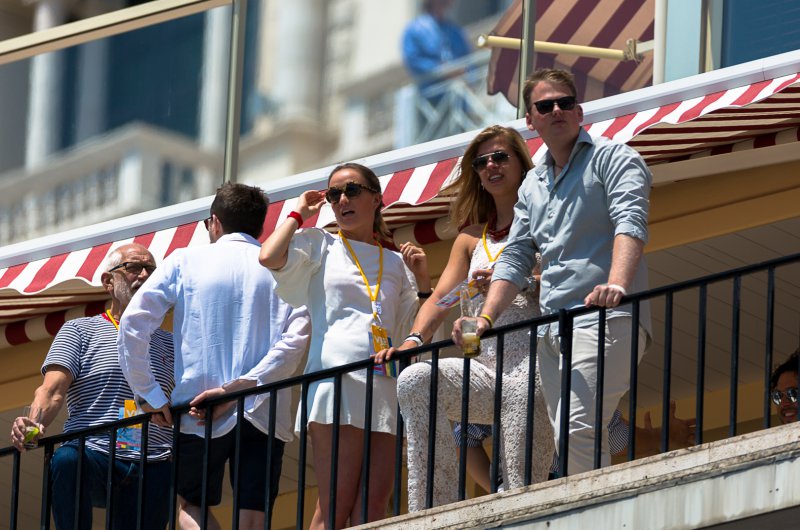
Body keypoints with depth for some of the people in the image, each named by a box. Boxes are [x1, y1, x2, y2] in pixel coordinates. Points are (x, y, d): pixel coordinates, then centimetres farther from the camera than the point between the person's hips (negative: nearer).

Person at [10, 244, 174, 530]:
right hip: (94, 456, -3)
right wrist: (34, 424, -23)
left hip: (153, 467, 3)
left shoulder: (168, 343, 23)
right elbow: (53, 390, -1)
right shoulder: (80, 331, 14)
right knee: (66, 459, -36)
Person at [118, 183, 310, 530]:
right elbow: (296, 338, -9)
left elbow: (132, 324, -3)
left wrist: (150, 395, 0)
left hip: (201, 416, -1)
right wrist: (239, 389, -12)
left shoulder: (186, 261, 7)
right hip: (263, 416, 1)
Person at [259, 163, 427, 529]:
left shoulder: (394, 263, 23)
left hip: (385, 386, 4)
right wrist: (299, 214, 7)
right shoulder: (321, 247, 12)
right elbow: (269, 256, -8)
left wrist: (422, 277, 10)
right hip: (338, 378, -4)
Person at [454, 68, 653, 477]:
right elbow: (515, 258, 22)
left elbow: (631, 223, -14)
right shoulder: (532, 185, 24)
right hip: (551, 330, 8)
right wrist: (486, 317, 6)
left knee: (575, 431, -23)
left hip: (604, 319, -7)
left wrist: (616, 284, -32)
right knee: (569, 443, 0)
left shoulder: (612, 159, 3)